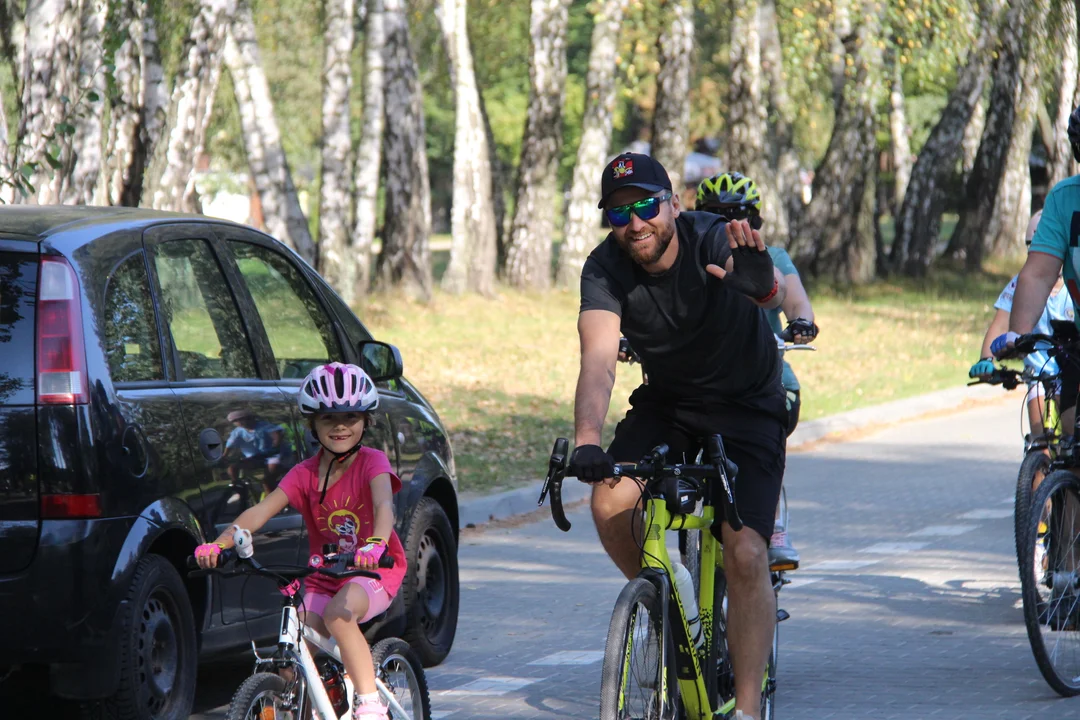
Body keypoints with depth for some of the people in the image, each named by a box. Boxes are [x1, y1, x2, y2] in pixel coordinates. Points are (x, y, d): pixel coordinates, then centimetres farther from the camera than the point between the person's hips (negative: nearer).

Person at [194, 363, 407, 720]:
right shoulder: (305, 473, 0)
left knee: (339, 613, -35)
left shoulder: (372, 463, -9)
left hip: (374, 572, -4)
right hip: (323, 578, 4)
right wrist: (220, 543, -32)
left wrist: (376, 544, -53)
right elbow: (261, 511, -14)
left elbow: (384, 505, -30)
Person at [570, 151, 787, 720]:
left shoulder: (712, 240, -25)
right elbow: (599, 359, -32)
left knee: (746, 556, -18)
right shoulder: (605, 268, -18)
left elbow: (774, 292, -46)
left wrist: (757, 280, -72)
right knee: (610, 503, -23)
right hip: (665, 403, 3)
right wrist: (586, 441, -50)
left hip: (746, 407, -3)